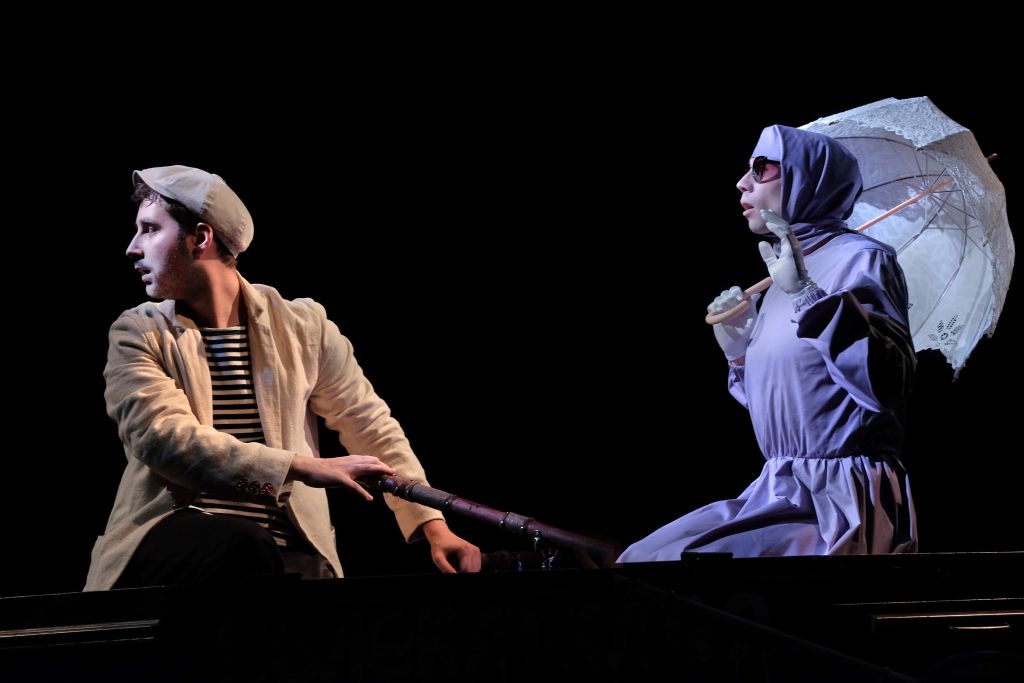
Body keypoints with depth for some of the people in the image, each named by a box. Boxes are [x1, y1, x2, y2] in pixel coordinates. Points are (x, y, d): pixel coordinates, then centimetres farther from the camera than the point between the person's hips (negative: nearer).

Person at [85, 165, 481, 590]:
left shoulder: (302, 325, 10)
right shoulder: (138, 333, 4)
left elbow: (373, 428, 13)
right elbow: (164, 437, -12)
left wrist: (433, 526, -2)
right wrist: (304, 467, -22)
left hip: (288, 549, 2)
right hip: (171, 536, -2)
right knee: (248, 547, -35)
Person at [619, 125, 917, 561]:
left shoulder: (860, 260, -6)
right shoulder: (782, 274, 19)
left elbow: (888, 383, -23)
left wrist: (808, 295, -27)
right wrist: (738, 354, 10)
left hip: (844, 502, -9)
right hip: (777, 493, 9)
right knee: (638, 559, 3)